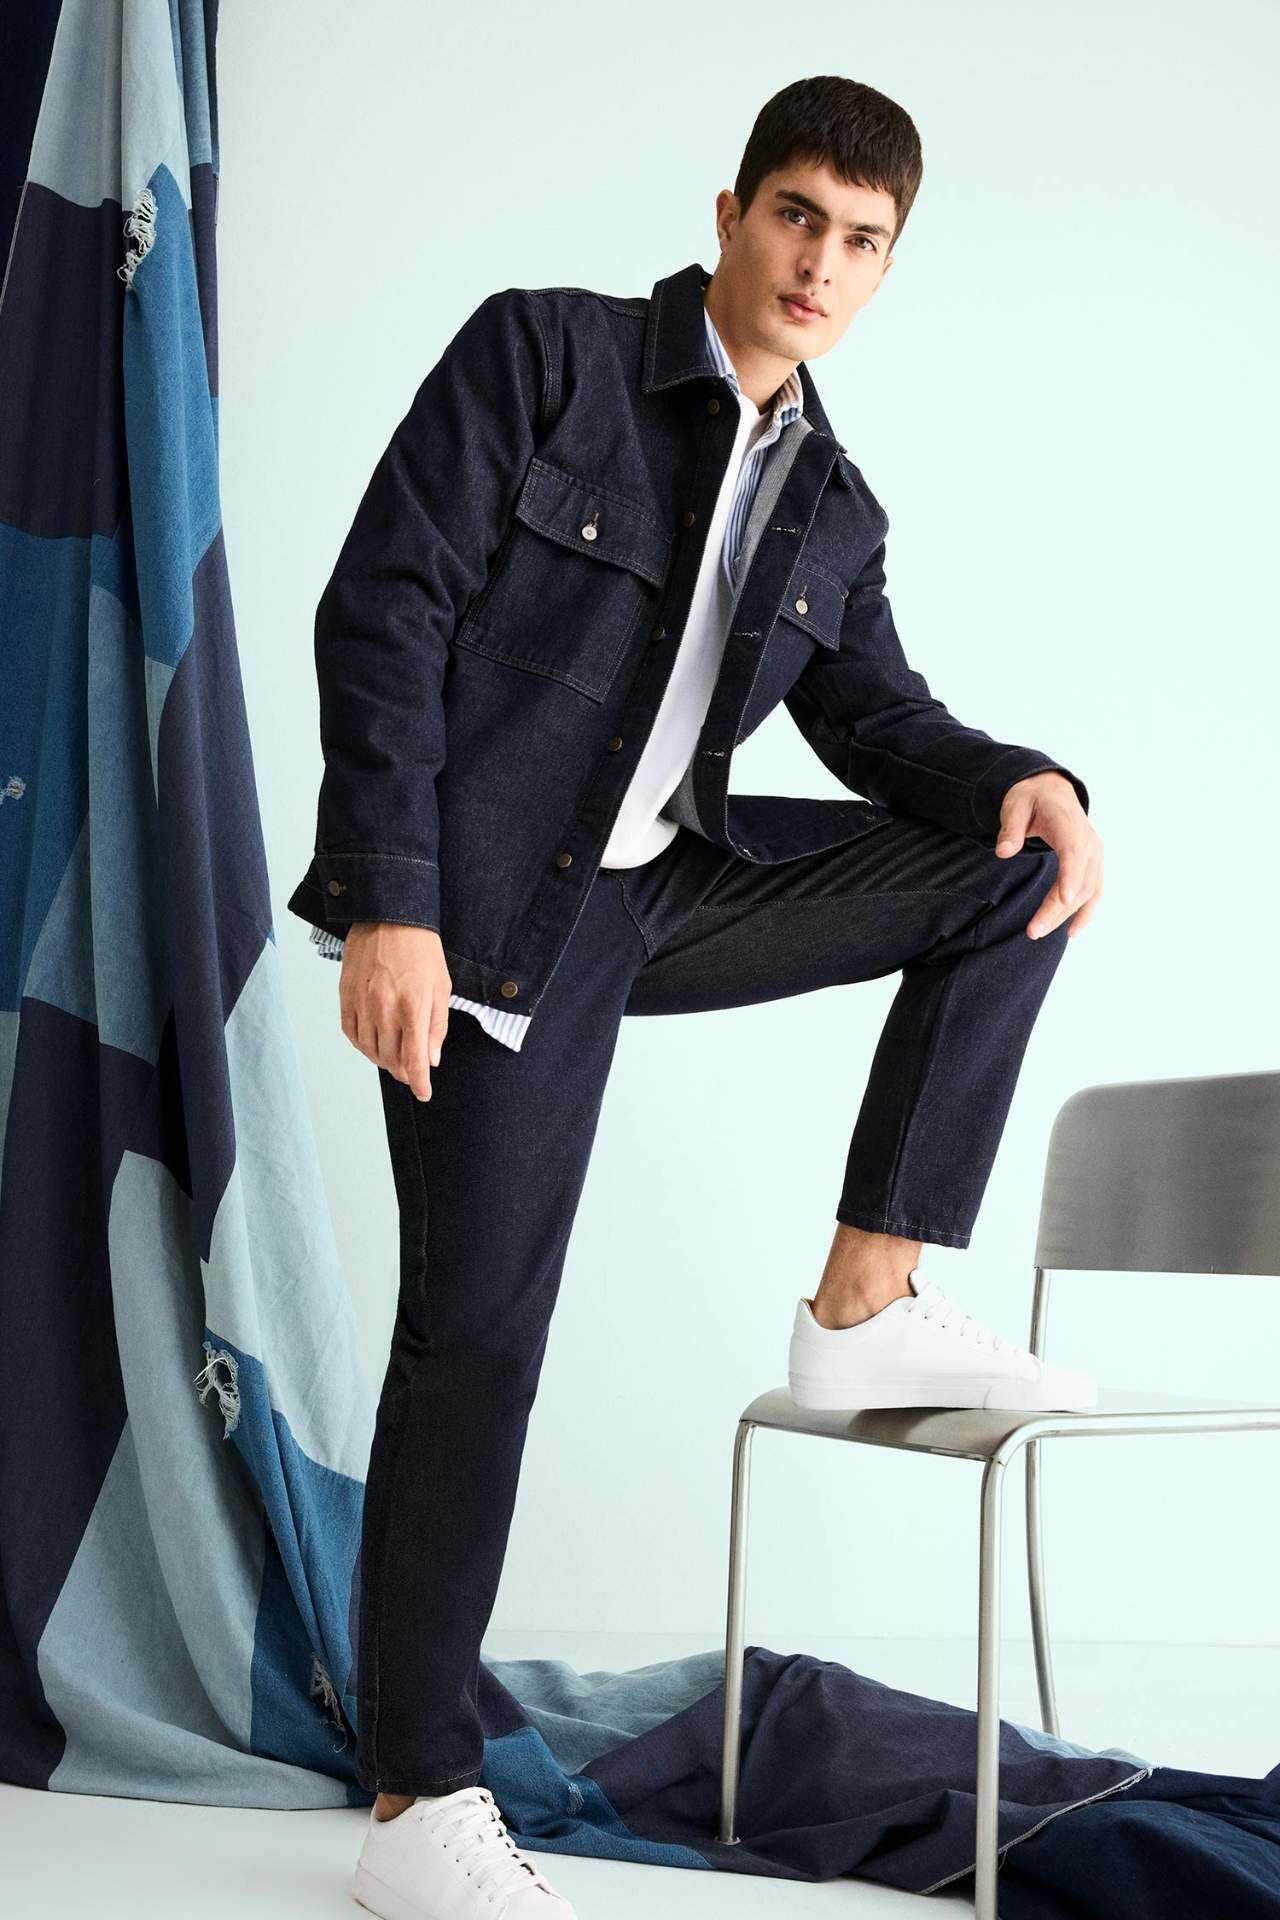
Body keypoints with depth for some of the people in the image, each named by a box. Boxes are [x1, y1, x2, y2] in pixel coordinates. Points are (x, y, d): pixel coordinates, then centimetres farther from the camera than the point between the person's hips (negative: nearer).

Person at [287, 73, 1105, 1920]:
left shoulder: (834, 505, 11)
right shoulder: (540, 350, -7)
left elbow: (878, 720, 13)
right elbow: (383, 610, -13)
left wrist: (1026, 779, -11)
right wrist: (390, 907, -21)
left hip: (669, 886, 6)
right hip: (494, 904, -6)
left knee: (1014, 863, -2)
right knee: (479, 1331, -6)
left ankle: (870, 1304, -1)